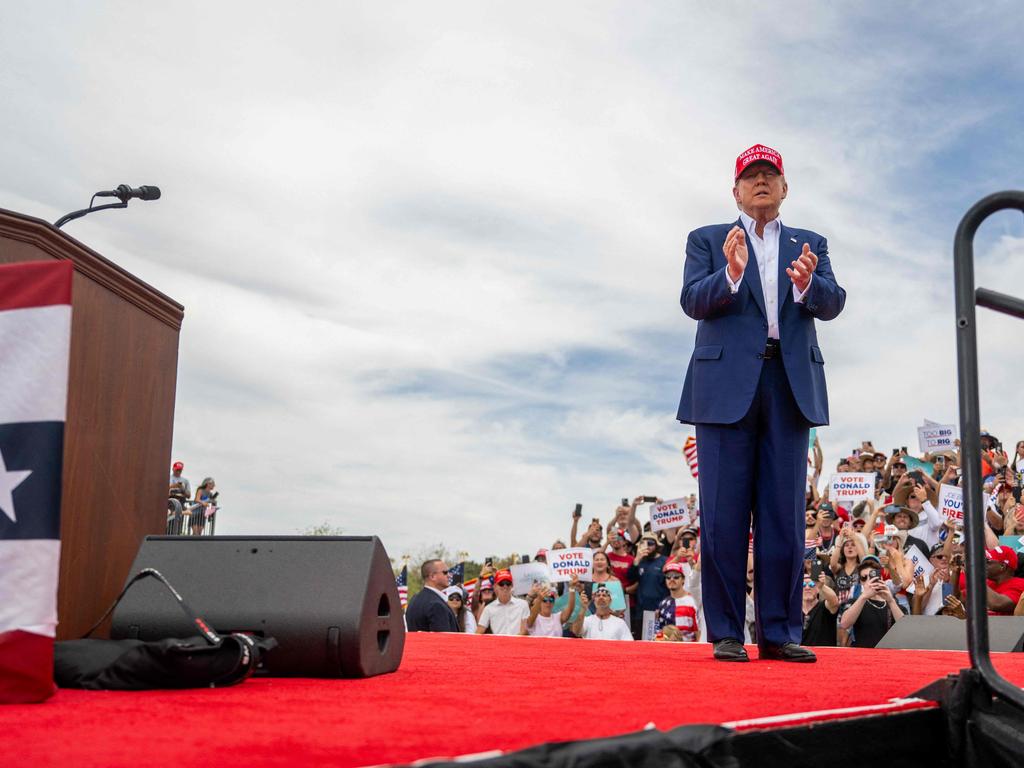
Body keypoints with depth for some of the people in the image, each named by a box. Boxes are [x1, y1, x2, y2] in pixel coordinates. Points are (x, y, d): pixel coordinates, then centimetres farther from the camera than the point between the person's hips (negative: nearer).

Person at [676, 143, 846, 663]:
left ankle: (779, 633, 8)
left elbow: (832, 304, 2)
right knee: (724, 516, -2)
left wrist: (808, 283, -20)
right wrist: (730, 274, -22)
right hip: (727, 385, -2)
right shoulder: (707, 241, 13)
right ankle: (726, 632, 4)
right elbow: (693, 302, -3)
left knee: (785, 516, 2)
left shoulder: (810, 245, 18)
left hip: (791, 387, 2)